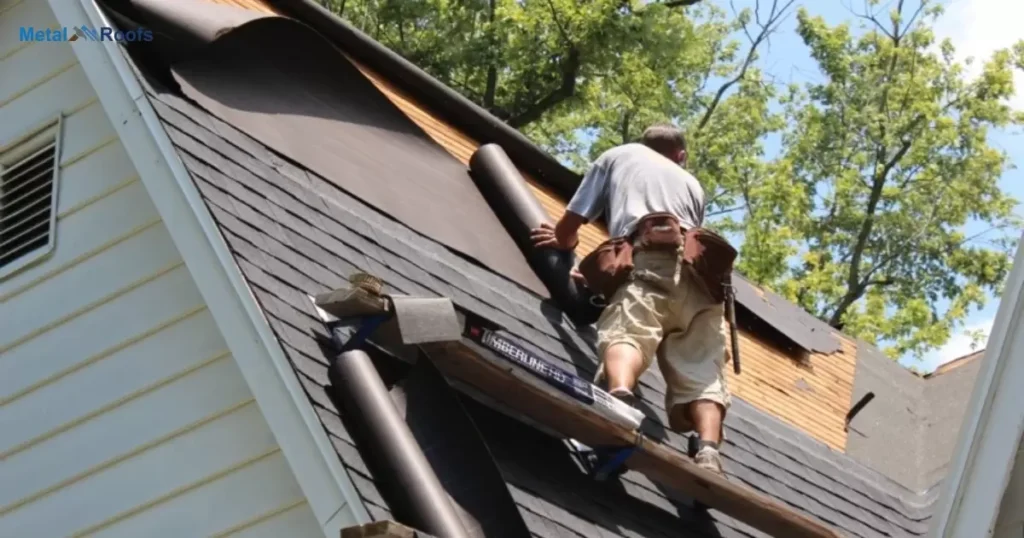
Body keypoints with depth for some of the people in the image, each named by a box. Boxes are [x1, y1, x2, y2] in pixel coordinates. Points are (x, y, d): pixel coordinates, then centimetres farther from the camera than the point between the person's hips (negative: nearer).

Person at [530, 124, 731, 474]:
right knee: (701, 374, -7)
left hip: (648, 260, -3)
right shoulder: (692, 184, 41)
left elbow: (568, 226, 27)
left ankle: (620, 398, -60)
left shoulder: (618, 156, 32)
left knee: (625, 332, -27)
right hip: (698, 272, 3)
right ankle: (708, 451, -36)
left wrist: (564, 243, 52)